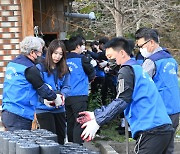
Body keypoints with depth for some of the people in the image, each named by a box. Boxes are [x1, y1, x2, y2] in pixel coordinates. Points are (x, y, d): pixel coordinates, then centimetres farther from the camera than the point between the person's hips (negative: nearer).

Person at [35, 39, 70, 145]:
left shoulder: (64, 69, 6)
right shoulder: (40, 67, -9)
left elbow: (66, 87, 2)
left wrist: (63, 95, -21)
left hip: (59, 108, 5)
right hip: (44, 108, -5)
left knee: (61, 137, 14)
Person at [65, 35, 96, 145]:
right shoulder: (82, 59, -8)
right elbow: (92, 74, 3)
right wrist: (86, 80, 22)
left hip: (67, 96, 6)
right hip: (79, 96, -6)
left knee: (70, 123, 13)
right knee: (79, 123, -7)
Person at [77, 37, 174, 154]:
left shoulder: (127, 70, -4)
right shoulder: (138, 69, 24)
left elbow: (121, 102, -15)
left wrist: (98, 122, -15)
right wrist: (95, 115, 19)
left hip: (151, 130, -9)